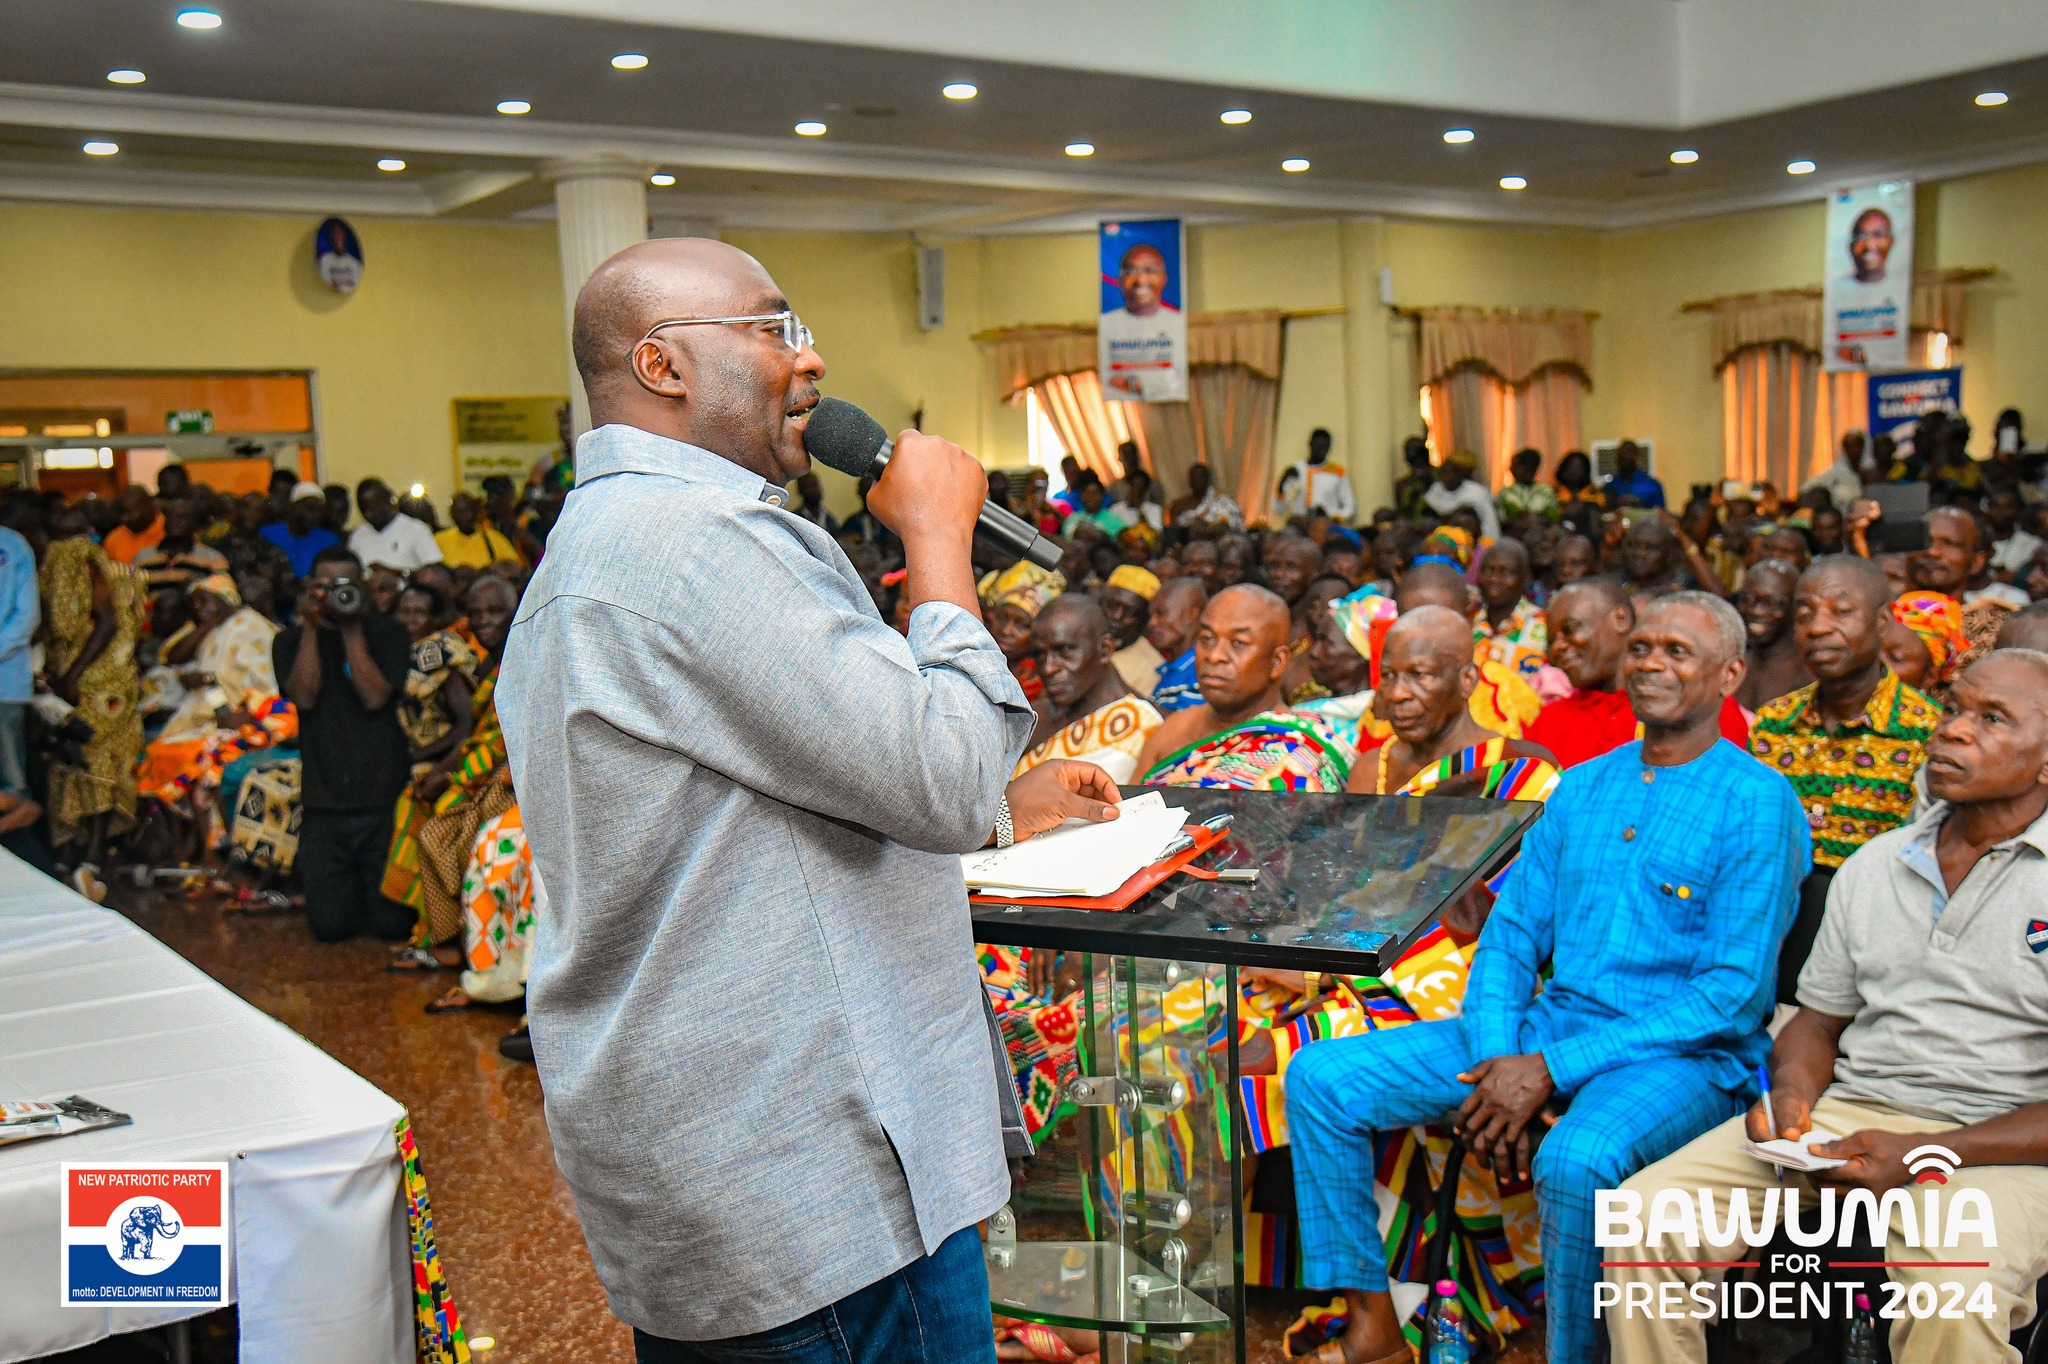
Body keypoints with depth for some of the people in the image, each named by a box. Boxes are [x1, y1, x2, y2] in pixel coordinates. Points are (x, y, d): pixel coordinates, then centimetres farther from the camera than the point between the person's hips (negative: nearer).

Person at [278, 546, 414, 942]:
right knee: (330, 925, 0)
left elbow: (375, 696, -11)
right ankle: (347, 883, 32)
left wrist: (351, 629, -11)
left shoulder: (388, 633, 4)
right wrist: (310, 626, -10)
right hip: (324, 802, 2)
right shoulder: (291, 641, 9)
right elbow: (304, 696, -9)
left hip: (384, 796, -1)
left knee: (393, 922, -4)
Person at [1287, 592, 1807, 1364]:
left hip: (1687, 1056, -6)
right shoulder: (1582, 787, 14)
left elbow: (1736, 993, -14)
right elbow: (1512, 932, 12)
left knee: (1574, 1160, -39)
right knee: (1321, 1077, -7)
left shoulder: (1757, 803, -7)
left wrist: (1552, 1070, -18)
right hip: (1544, 1031, 7)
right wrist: (1496, 1063, -9)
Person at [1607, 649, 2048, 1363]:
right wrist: (1792, 1096, -3)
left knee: (1956, 1302, -37)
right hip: (1846, 1115, 5)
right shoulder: (1874, 865, 15)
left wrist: (1928, 1154, -19)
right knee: (1645, 1213, -16)